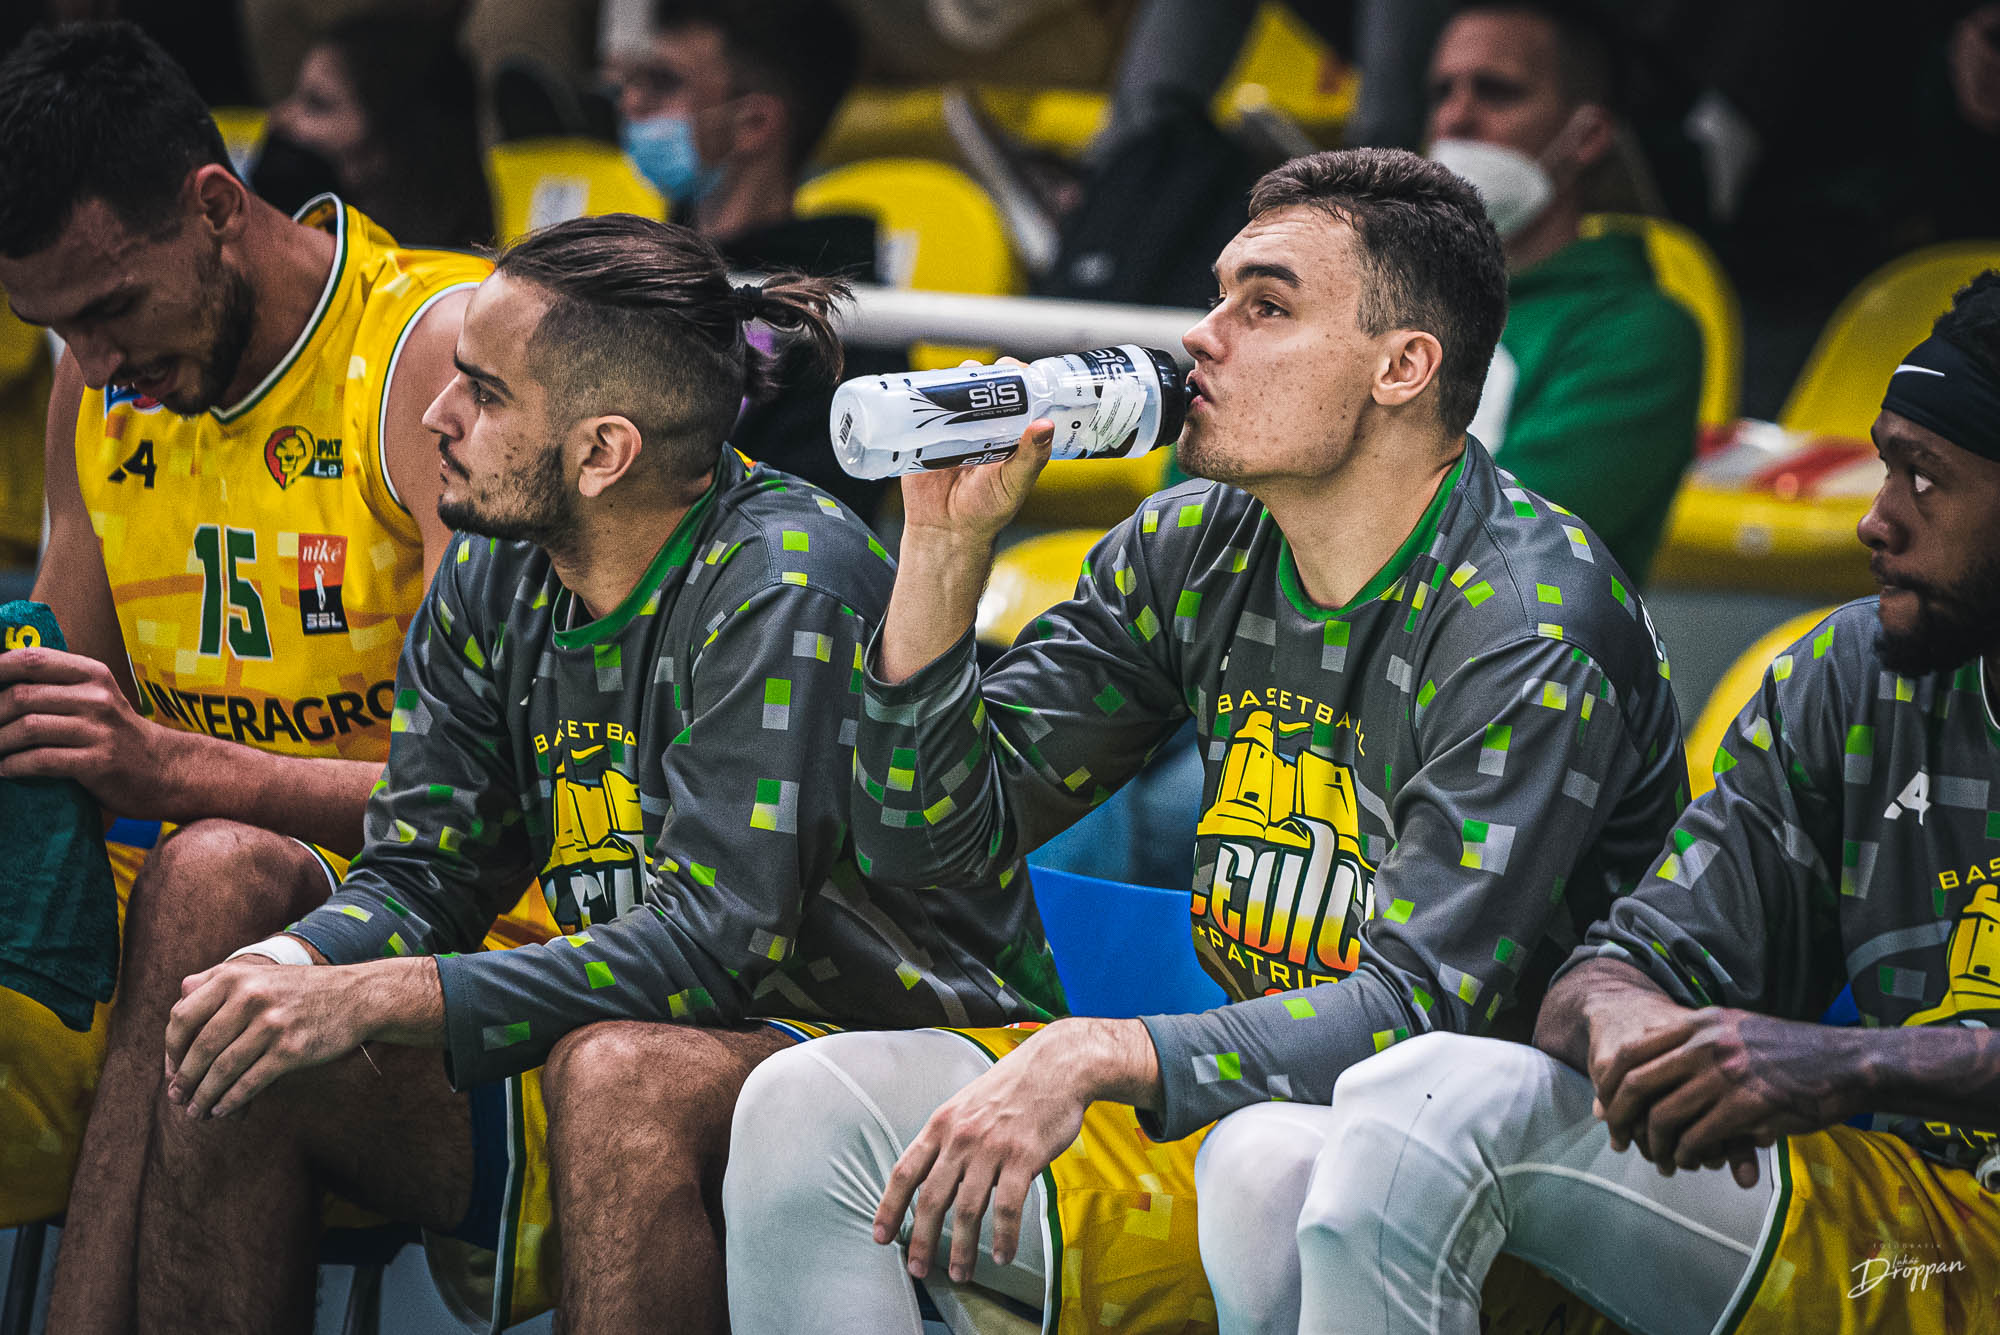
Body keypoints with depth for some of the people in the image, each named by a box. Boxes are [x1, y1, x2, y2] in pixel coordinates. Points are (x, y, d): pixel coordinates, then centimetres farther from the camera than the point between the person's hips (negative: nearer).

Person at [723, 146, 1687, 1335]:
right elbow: (931, 836, 8)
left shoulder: (1533, 628, -17)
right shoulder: (1196, 553, 5)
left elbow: (1424, 1014, -26)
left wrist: (1097, 1057, -37)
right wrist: (947, 543, -5)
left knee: (1273, 1166, -40)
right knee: (811, 1106, -6)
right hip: (1249, 1097, 7)